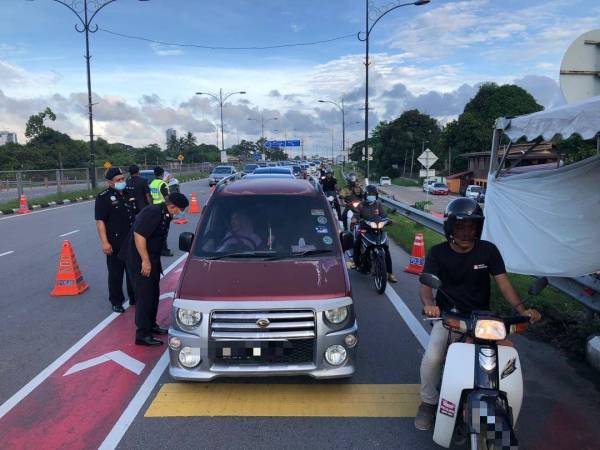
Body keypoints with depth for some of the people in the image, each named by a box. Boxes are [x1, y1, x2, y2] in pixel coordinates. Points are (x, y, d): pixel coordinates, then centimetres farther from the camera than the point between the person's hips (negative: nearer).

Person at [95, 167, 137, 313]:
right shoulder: (104, 197, -9)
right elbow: (100, 221, -13)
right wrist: (104, 242, -20)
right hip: (115, 244, -6)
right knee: (115, 274, 4)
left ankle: (134, 297, 29)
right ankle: (116, 302, 17)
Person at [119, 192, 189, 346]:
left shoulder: (165, 215, 8)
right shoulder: (153, 213, -22)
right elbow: (139, 235, -27)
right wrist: (145, 261, -24)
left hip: (152, 259, 10)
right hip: (141, 260, -10)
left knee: (154, 294, 17)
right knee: (145, 296, -6)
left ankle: (151, 325, 31)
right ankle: (142, 335, 2)